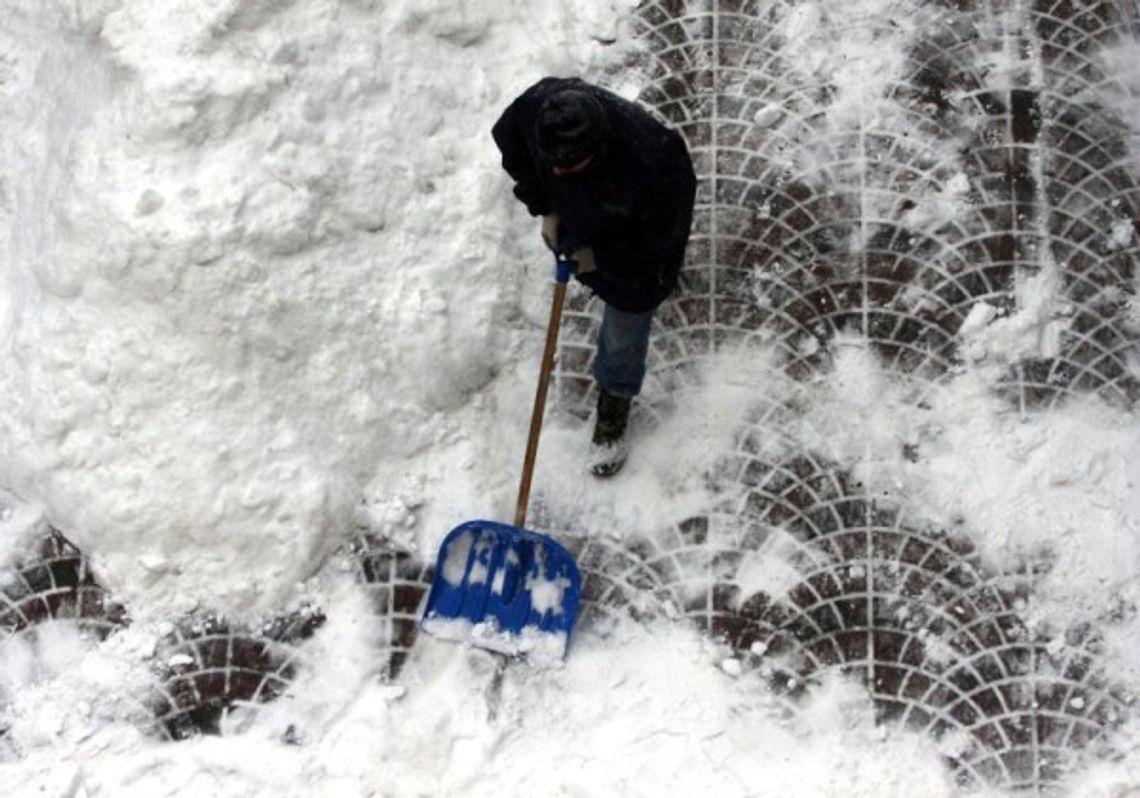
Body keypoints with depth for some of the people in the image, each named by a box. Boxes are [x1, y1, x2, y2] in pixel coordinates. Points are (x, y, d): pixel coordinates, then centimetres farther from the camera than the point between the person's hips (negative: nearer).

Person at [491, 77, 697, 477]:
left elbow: (665, 234, -27)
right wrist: (544, 207, -13)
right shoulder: (537, 105, -35)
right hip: (573, 226, 4)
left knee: (623, 335, 18)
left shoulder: (652, 157, -46)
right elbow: (510, 143, -9)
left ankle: (615, 403, 48)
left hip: (634, 252, -4)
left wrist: (601, 258, -23)